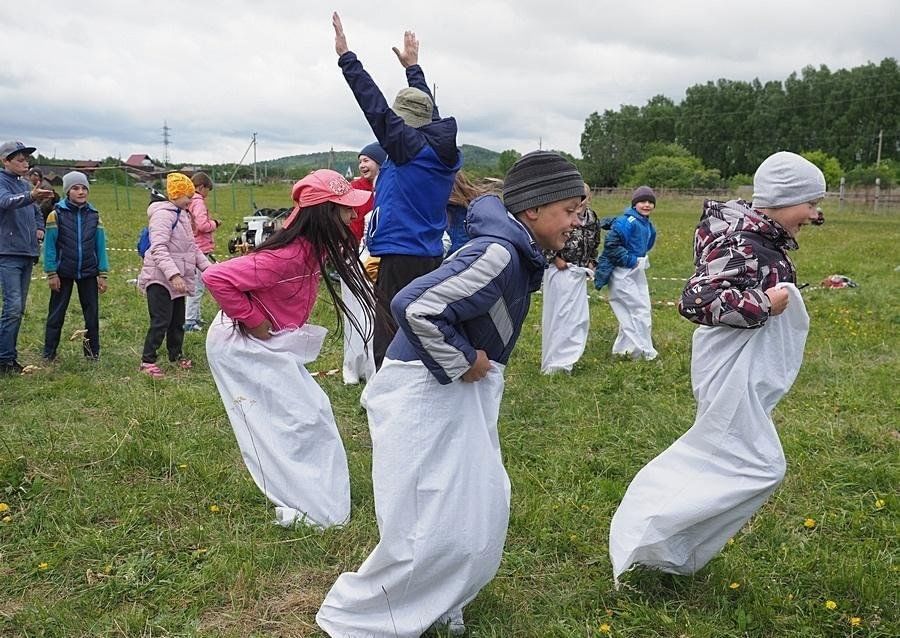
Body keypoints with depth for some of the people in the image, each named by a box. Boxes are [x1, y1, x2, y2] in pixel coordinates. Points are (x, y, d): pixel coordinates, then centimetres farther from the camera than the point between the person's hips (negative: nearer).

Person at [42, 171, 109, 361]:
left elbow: (100, 246, 5)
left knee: (92, 313, 5)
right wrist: (51, 273, -9)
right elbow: (49, 245, -4)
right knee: (56, 313, 4)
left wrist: (103, 274, 0)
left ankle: (92, 352, 15)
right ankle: (49, 353, 12)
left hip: (88, 273, 2)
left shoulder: (94, 215, 4)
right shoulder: (57, 214, -4)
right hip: (63, 273, -2)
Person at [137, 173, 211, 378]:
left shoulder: (182, 216, 15)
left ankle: (176, 354, 29)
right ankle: (147, 361, 0)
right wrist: (173, 274, -33)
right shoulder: (163, 214, -16)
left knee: (178, 320, 15)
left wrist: (207, 267, 13)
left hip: (177, 278, 9)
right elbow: (159, 249, -25)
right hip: (161, 278, -9)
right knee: (161, 321, -9)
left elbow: (192, 247, 22)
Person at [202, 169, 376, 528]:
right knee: (298, 420, -8)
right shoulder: (287, 256, -31)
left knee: (314, 411, 13)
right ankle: (301, 507, 3)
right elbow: (217, 278, -34)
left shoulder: (314, 249, -4)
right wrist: (251, 320, -25)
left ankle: (314, 498, 26)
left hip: (272, 346, 9)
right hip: (241, 347, -9)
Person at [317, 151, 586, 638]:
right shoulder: (499, 254, -25)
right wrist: (463, 363, -20)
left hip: (461, 394, 10)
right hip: (425, 393, -10)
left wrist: (478, 363, 8)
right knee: (434, 529, -3)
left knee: (482, 511, 18)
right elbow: (415, 307, -33)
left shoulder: (517, 251, 5)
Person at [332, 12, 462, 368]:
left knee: (390, 346, -5)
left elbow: (375, 105, -10)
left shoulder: (409, 147, -12)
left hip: (400, 260, -8)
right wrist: (413, 67, 39)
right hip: (431, 259, 9)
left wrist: (345, 55, -3)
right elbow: (428, 112, 25)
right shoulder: (443, 149, 8)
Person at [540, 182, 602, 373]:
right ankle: (552, 364, 8)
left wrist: (591, 262, 12)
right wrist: (555, 259, -13)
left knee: (581, 318, 10)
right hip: (560, 272, -7)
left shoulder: (592, 218, 7)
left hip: (579, 274, 7)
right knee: (557, 315, -2)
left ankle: (568, 358, 25)